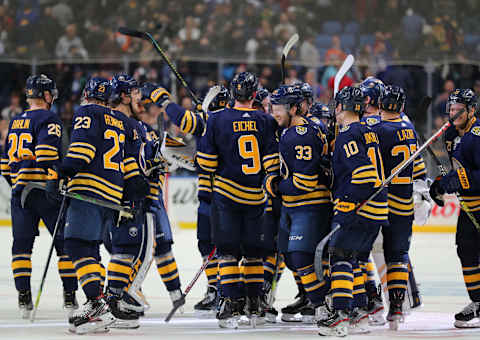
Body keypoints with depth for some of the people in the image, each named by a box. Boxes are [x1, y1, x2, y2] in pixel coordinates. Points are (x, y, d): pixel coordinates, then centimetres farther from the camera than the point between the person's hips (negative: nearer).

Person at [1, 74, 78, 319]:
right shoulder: (48, 119, -6)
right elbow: (46, 154, -19)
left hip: (20, 190, 6)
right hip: (44, 189, -6)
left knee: (22, 243, 7)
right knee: (65, 242, 3)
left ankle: (23, 297, -1)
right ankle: (70, 297, 2)